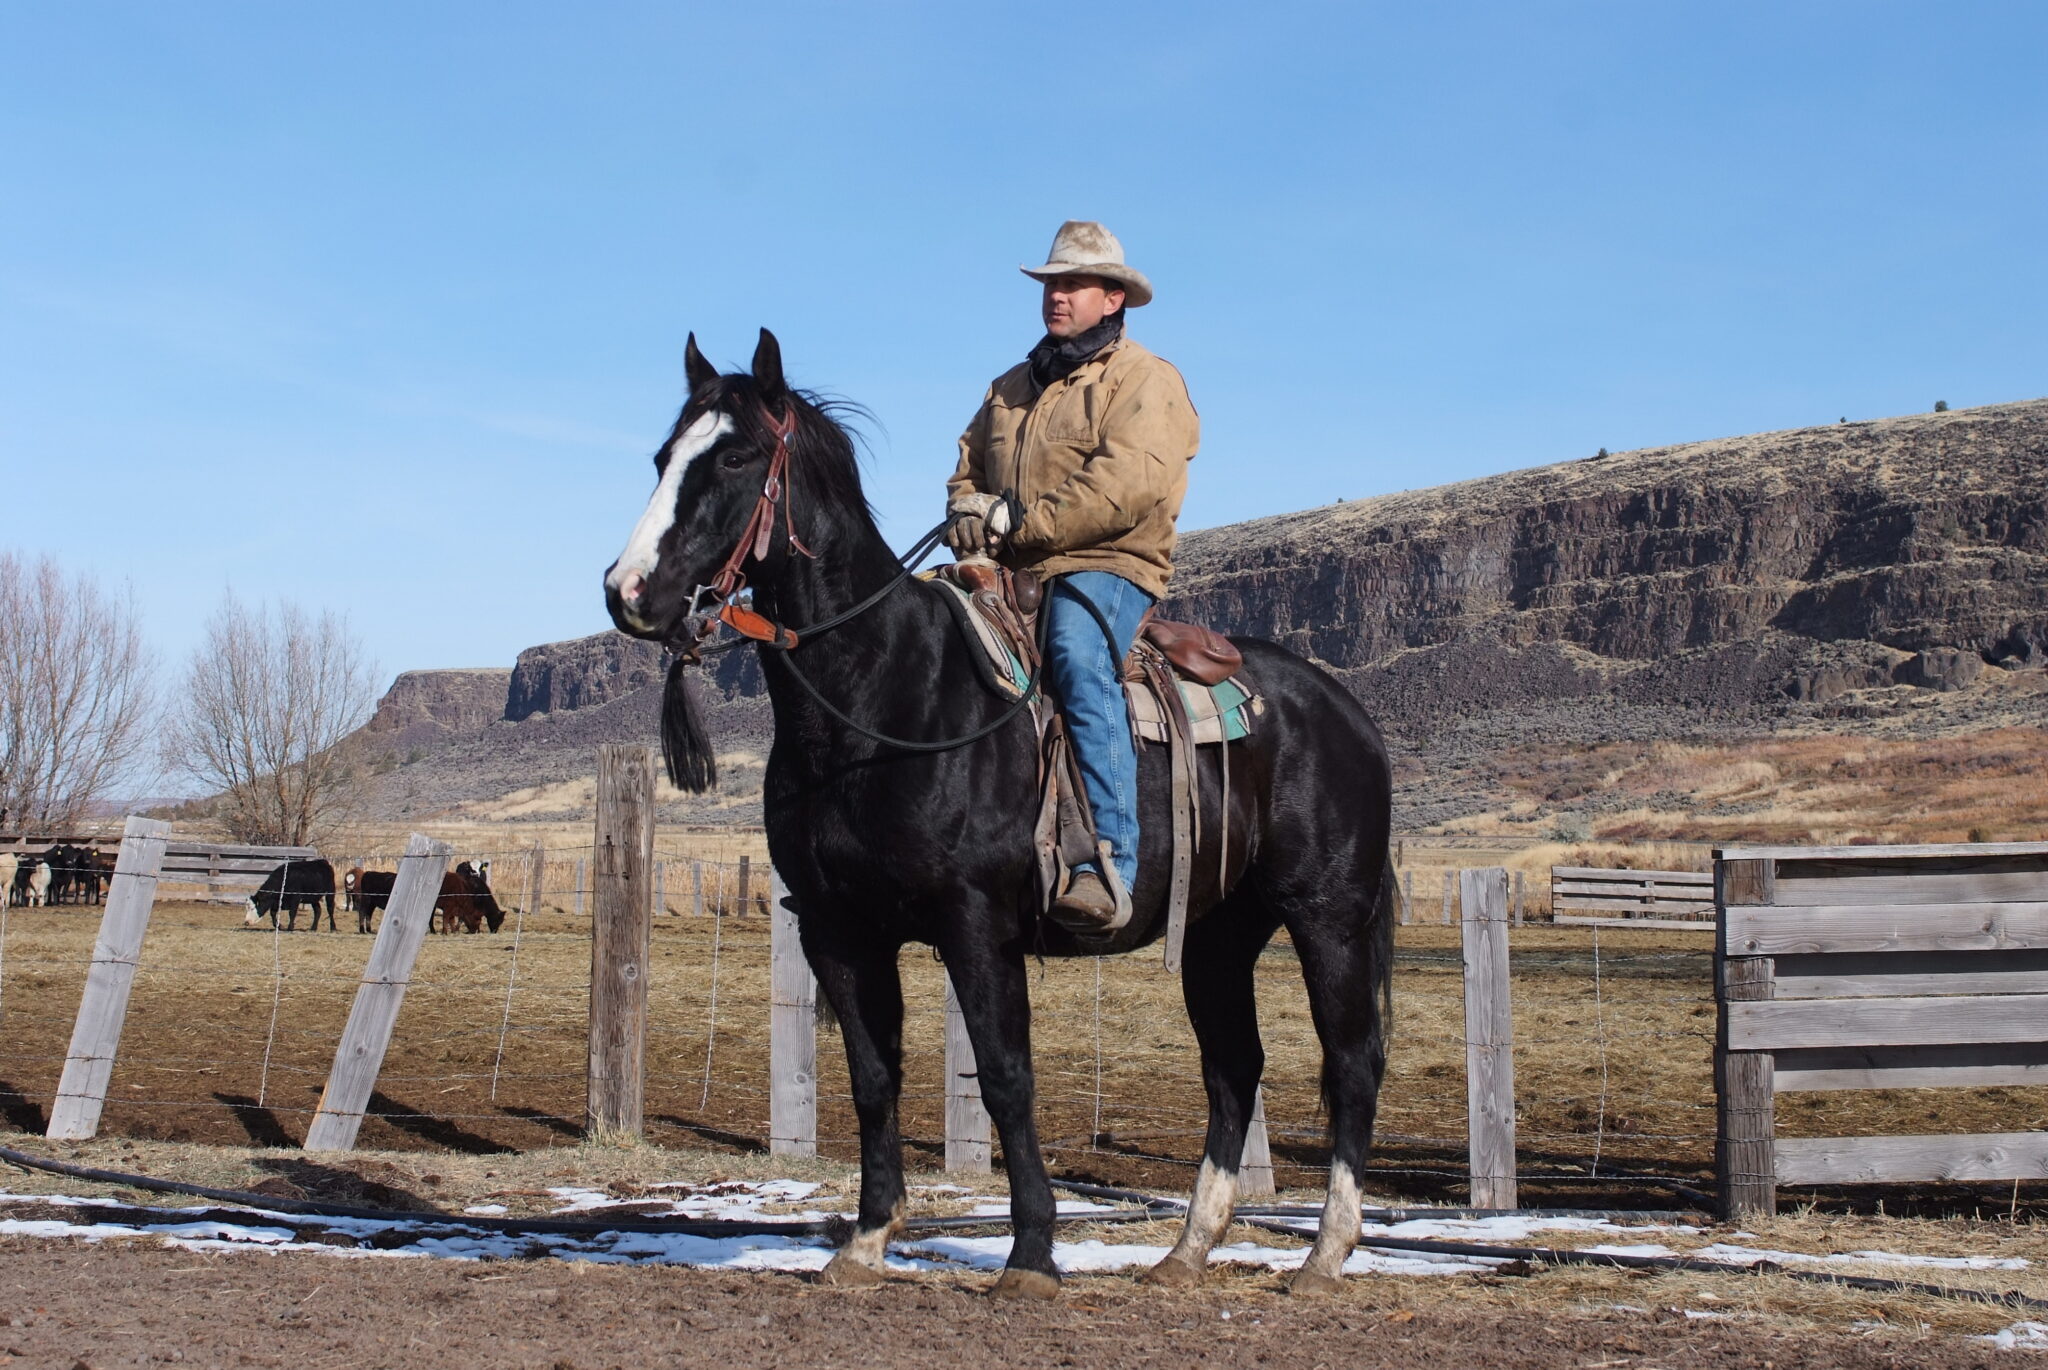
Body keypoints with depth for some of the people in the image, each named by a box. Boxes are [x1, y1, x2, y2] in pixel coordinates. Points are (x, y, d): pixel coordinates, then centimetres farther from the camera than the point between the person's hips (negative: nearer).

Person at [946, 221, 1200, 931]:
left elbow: (1126, 486, -14)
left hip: (1105, 567, -7)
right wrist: (971, 511, 2)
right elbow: (968, 467, 28)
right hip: (1010, 575, 7)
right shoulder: (1011, 387, 25)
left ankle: (1109, 865, -44)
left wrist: (1019, 521, -17)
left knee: (1077, 655, -37)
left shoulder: (1146, 380, 1)